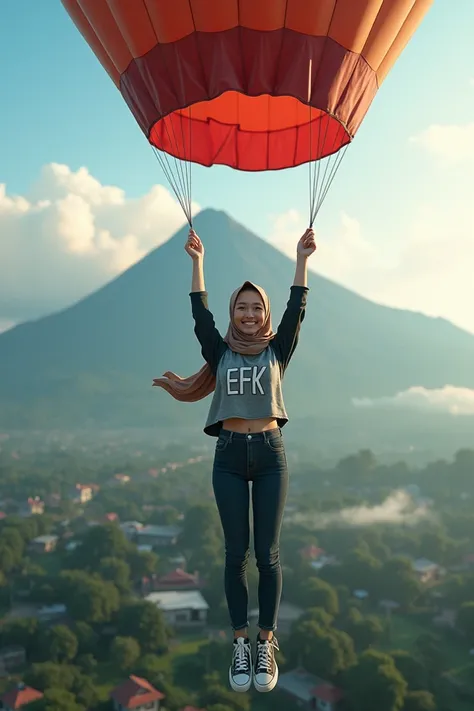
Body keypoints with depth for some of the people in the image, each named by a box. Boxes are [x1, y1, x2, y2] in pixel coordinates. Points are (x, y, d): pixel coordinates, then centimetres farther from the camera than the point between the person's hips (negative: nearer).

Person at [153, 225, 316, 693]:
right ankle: (240, 644, 15)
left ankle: (266, 645, 13)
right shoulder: (220, 352, 7)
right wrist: (197, 260, -5)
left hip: (270, 453, 0)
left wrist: (302, 258, -8)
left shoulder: (278, 350, 6)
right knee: (236, 553, 4)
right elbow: (200, 313, -1)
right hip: (229, 456, 1)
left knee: (267, 553, 2)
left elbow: (296, 310, -3)